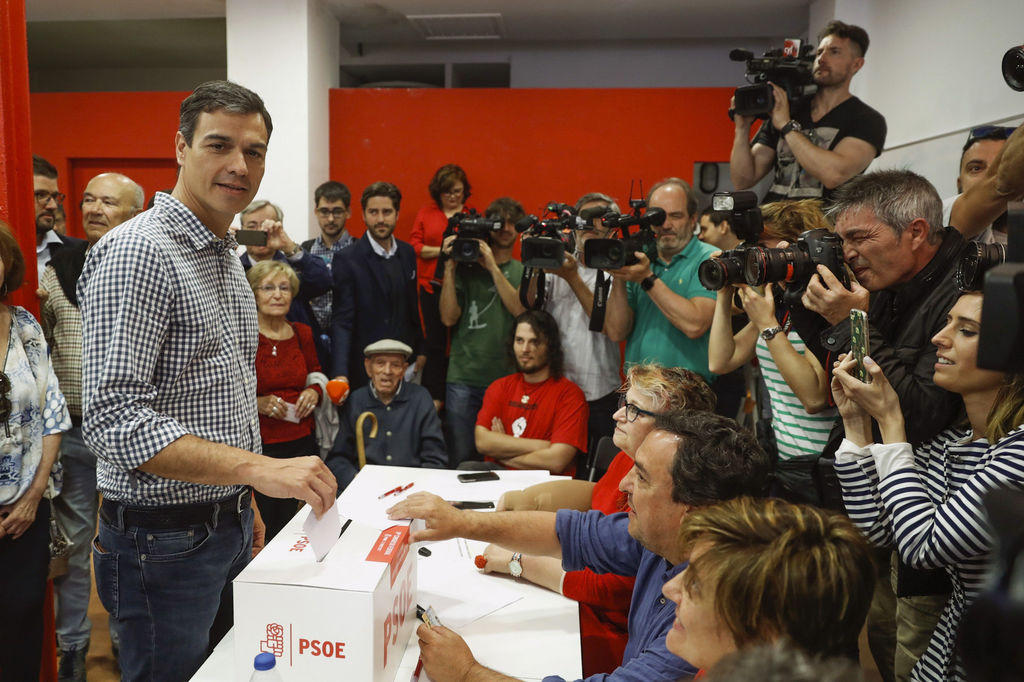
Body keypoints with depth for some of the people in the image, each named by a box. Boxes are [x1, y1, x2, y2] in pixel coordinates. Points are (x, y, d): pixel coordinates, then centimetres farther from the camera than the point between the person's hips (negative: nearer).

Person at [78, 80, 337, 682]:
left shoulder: (228, 256, 11)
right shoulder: (137, 252, -18)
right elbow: (115, 418, -26)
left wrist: (245, 503, 16)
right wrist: (260, 469, -33)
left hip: (229, 527, 9)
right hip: (162, 540, -8)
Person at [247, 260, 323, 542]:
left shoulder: (303, 334, 10)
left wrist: (314, 392, 2)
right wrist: (257, 404, -17)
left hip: (302, 442, 5)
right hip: (258, 446, -5)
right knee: (264, 533, -1)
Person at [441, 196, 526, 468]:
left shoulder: (523, 271, 9)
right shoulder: (465, 268, 8)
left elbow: (520, 310, -9)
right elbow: (448, 318, -2)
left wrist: (493, 267, -11)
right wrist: (449, 267, -5)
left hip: (507, 377, 0)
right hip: (464, 377, 0)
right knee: (461, 458, 4)